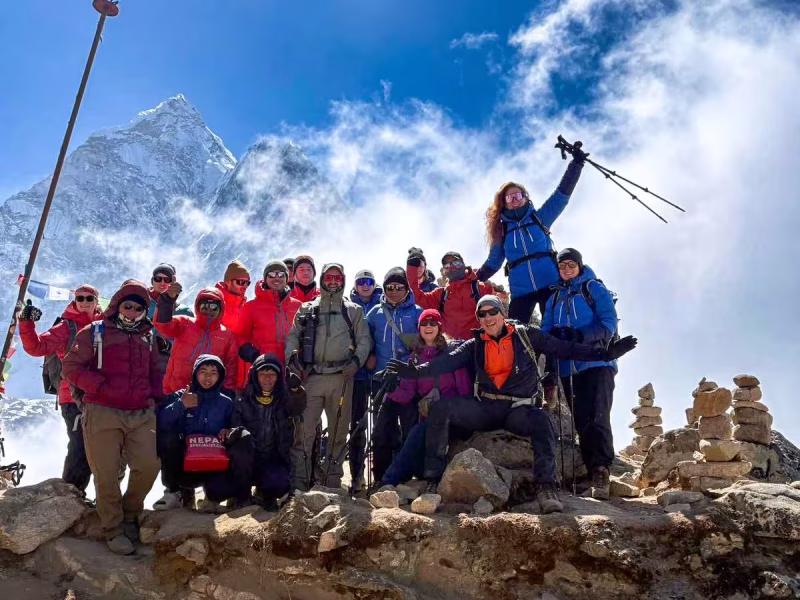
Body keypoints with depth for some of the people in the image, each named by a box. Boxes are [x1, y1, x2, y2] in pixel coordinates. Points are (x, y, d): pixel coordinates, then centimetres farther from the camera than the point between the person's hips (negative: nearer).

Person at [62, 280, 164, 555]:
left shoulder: (148, 337, 17)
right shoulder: (94, 333, 3)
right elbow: (71, 367, -2)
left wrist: (154, 396, 8)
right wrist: (102, 387, -13)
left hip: (142, 415, 4)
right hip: (103, 413, -3)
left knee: (149, 465, -6)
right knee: (106, 474, -2)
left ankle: (130, 514, 20)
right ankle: (114, 529, 15)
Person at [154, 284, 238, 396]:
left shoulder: (228, 336, 7)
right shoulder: (184, 324, 3)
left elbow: (231, 367, 10)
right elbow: (163, 324, -17)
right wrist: (168, 299, -34)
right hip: (176, 393, -1)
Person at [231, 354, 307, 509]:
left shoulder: (284, 400, 6)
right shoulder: (243, 400, 6)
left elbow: (297, 408, -17)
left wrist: (295, 389, -40)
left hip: (275, 459, 0)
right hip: (248, 459, 0)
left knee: (279, 484, -31)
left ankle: (265, 494, 11)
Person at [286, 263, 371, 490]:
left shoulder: (354, 311, 16)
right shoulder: (306, 309, 16)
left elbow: (364, 339, 12)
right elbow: (293, 337, 11)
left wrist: (357, 360, -6)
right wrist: (292, 357, -7)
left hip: (341, 378, 1)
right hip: (311, 376, -1)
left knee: (338, 431, 6)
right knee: (303, 428, -9)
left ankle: (332, 479, 17)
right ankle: (298, 481, -5)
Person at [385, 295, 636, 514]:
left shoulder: (524, 335, 8)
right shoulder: (475, 345, 12)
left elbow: (564, 348, 5)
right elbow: (448, 361, -4)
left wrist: (604, 353, -4)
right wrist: (417, 370, -22)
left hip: (517, 410, -2)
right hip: (484, 408, 2)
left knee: (540, 420, -36)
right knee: (441, 408, -20)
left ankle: (546, 486, -36)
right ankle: (434, 478, -21)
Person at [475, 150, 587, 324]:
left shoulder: (539, 217, 9)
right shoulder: (501, 230, 13)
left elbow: (562, 194, 2)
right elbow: (493, 262, 20)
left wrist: (576, 162, -5)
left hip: (550, 284, -1)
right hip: (520, 291, 1)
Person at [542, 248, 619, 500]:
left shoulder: (594, 288, 5)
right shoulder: (554, 299, 20)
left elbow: (609, 324, -7)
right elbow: (545, 333, 13)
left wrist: (579, 335, -22)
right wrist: (553, 335, -11)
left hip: (597, 364, -5)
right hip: (569, 369, 5)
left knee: (597, 420, -15)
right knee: (581, 423, 3)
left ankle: (601, 474, -18)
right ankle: (596, 477, 7)